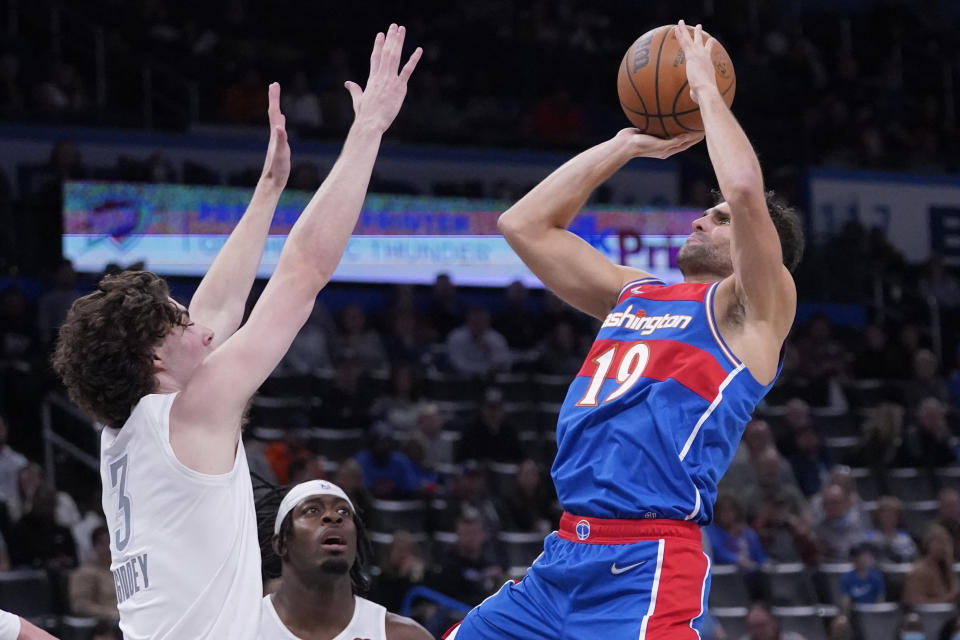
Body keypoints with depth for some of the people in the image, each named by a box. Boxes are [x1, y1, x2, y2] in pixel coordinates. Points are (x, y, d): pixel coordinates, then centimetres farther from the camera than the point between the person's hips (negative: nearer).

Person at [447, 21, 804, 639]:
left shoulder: (753, 309, 2)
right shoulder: (634, 293, 23)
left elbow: (746, 191, -17)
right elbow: (525, 225, 23)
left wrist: (707, 89, -2)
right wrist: (627, 145, 22)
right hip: (565, 558, 8)